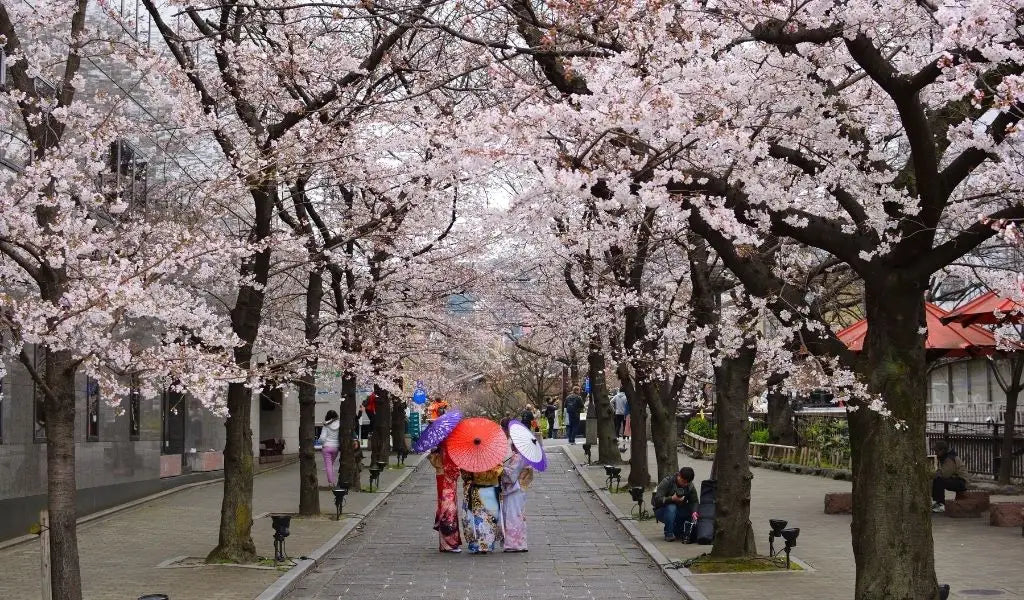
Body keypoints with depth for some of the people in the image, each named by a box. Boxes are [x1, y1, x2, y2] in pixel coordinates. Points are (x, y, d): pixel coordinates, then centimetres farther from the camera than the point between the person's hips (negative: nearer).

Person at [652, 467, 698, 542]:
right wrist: (672, 499, -39)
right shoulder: (667, 482, -18)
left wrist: (694, 512, -30)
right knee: (671, 507, -36)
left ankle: (677, 532, 4)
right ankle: (669, 534, -23)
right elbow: (657, 499, -25)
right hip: (661, 511, -5)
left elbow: (694, 502, -9)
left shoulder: (690, 486, -3)